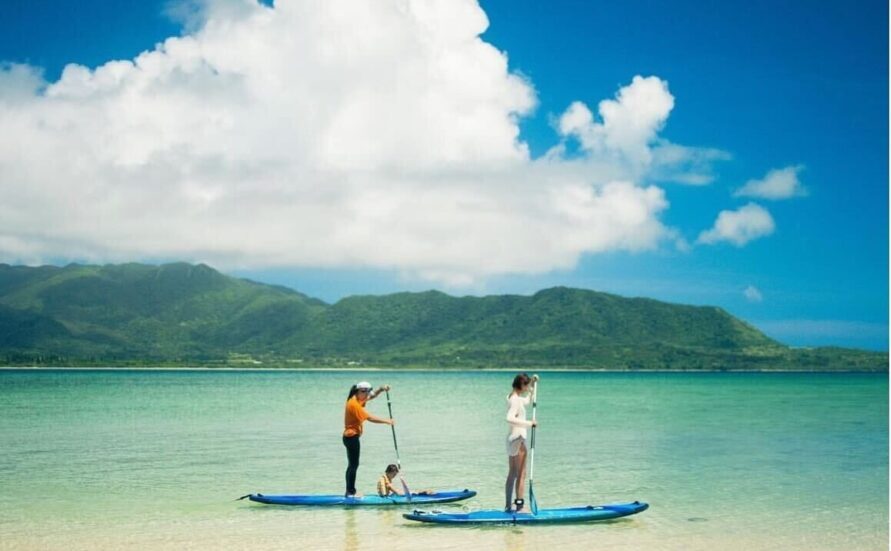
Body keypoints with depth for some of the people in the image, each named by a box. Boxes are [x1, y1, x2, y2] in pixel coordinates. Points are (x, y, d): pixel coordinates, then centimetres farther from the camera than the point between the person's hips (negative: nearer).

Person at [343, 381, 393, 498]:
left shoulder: (357, 400, 9)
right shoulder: (354, 404, -20)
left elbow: (372, 396, 20)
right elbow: (370, 418, -21)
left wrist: (381, 389, 2)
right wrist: (386, 421, -14)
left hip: (350, 436, 10)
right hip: (352, 436, -10)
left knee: (352, 465, 13)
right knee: (354, 465, -7)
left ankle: (350, 492, 17)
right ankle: (350, 492, -4)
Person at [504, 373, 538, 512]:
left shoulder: (512, 397, 12)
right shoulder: (515, 400, -17)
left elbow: (526, 401, 33)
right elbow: (510, 418, -33)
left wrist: (532, 384, 27)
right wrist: (528, 423, -30)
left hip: (512, 438, 10)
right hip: (518, 439, -10)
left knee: (512, 474, 14)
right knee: (521, 475, -5)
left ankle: (508, 506, 18)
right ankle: (519, 506, -5)